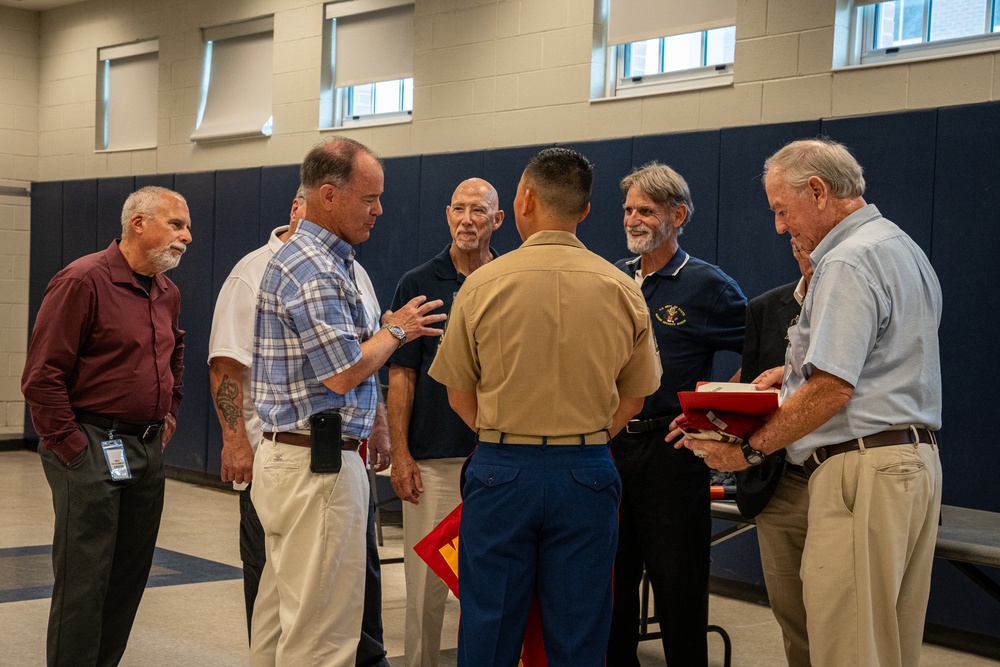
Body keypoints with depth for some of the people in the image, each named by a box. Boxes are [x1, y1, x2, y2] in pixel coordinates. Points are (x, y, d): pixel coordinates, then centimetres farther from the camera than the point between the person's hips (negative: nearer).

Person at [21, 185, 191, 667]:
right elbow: (42, 377, -15)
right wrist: (71, 445, -15)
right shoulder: (83, 281, -12)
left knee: (129, 577, 11)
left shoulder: (167, 293, 13)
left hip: (148, 449, 8)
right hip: (92, 448, -8)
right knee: (83, 582, -4)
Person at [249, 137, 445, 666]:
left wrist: (385, 331, 11)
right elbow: (344, 373, -19)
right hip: (319, 467, -11)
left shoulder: (300, 258, 16)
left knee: (280, 613, 16)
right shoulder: (315, 271, -18)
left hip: (285, 458, 11)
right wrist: (396, 330, -5)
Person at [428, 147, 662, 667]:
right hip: (587, 473, 2)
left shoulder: (484, 284, -6)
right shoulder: (622, 291, 0)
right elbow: (634, 395, 9)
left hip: (502, 469, -1)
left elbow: (459, 394, 2)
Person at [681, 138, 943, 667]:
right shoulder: (902, 248, 19)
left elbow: (831, 390, -19)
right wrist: (797, 369, 19)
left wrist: (749, 449, -11)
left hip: (863, 472, -10)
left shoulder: (846, 264, -13)